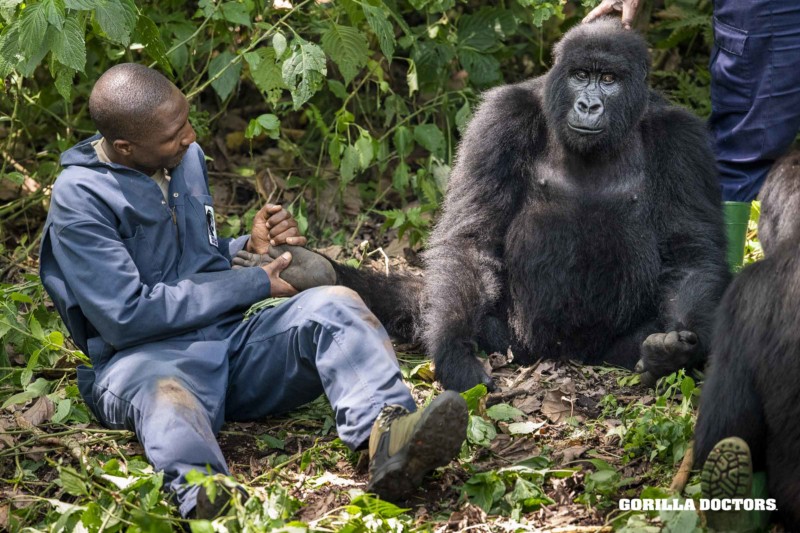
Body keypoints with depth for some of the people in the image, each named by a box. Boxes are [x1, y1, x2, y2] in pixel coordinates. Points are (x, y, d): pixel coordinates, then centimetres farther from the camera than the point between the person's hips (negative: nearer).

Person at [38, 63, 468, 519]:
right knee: (164, 391, -42)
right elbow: (127, 316, -15)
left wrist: (250, 247, 6)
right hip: (145, 358, -6)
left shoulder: (187, 158, 15)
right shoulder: (80, 198, -8)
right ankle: (206, 496, -74)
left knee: (333, 304, -21)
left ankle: (386, 433, -50)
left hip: (230, 344, 6)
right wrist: (253, 284, -8)